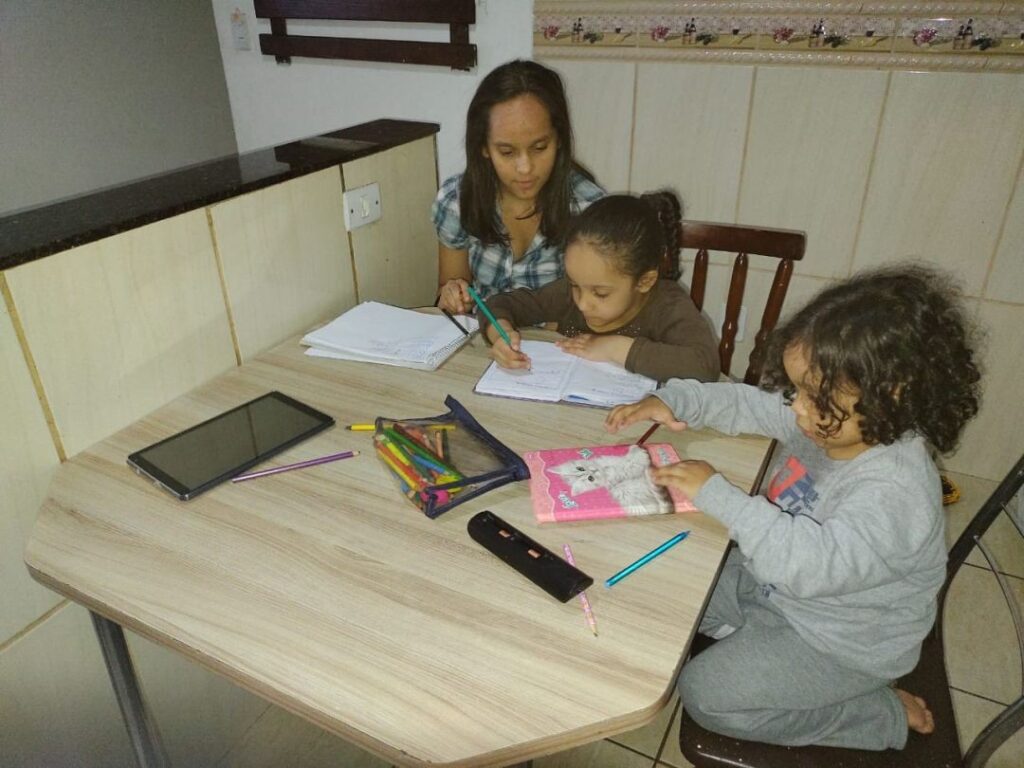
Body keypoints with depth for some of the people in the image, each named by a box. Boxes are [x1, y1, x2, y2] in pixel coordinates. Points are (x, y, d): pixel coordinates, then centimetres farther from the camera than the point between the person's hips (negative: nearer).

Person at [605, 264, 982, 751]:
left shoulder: (895, 492, -35)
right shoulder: (832, 420, -12)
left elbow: (807, 564, -44)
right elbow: (748, 404, -1)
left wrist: (715, 494, -39)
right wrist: (674, 401, -16)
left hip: (841, 640, -7)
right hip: (777, 581, 8)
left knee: (704, 693, -8)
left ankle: (884, 715, 5)